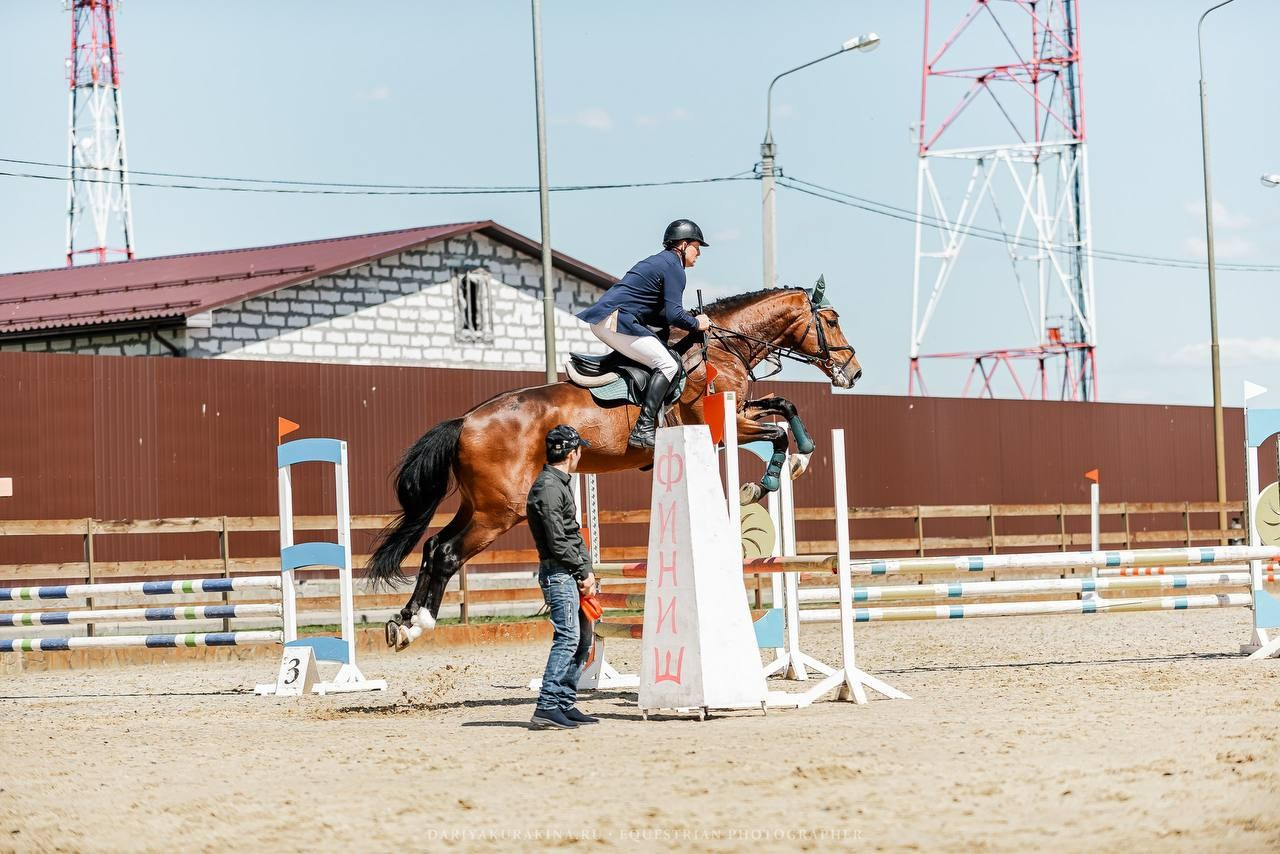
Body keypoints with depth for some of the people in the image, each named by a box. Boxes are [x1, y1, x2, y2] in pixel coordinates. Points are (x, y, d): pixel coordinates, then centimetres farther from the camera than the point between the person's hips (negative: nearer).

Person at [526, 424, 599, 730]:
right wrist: (584, 572, -11)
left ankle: (566, 705, 15)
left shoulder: (559, 484, 19)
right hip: (558, 574, -10)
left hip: (572, 575, 10)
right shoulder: (548, 487, -14)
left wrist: (586, 571, 9)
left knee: (582, 639, 12)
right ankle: (547, 708, -19)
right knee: (567, 637, -15)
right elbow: (557, 541, -18)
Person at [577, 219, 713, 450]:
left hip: (603, 321, 11)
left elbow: (650, 312, 25)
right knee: (667, 365, -14)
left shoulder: (660, 261, 25)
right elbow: (674, 315, -15)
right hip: (615, 321, -11)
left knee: (663, 351, 21)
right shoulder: (673, 267, -6)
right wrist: (696, 323, 3)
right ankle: (643, 430, -22)